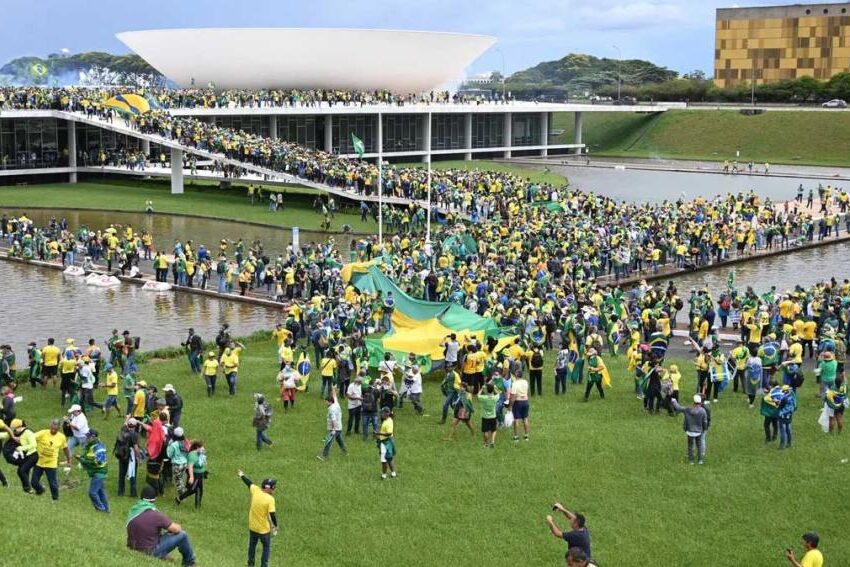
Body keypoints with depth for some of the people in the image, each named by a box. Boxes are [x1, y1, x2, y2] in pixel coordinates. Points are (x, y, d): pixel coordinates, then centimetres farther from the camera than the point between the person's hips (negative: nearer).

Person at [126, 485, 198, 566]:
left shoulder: (132, 510, -1)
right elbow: (176, 529, -16)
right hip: (150, 553, -7)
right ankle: (189, 562, 23)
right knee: (182, 535, 0)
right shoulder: (155, 515, -22)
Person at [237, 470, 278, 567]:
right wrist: (275, 526, -9)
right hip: (264, 529, -5)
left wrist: (241, 475, 26)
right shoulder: (270, 499, -25)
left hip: (252, 527, 5)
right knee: (266, 548, 16)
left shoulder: (255, 490, -12)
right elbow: (272, 514, -25)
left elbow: (249, 483, 7)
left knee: (252, 545, 25)